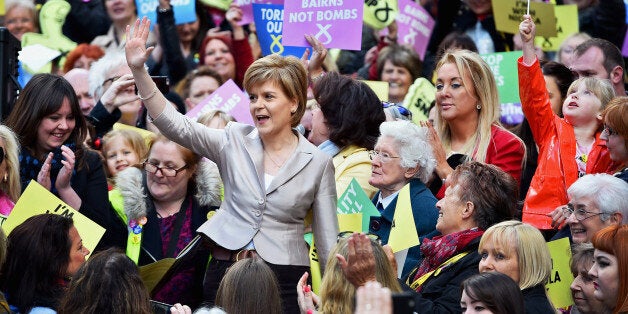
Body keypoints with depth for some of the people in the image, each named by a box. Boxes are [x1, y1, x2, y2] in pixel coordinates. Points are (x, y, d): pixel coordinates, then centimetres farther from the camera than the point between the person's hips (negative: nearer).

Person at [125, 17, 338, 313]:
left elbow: (328, 241, 3)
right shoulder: (234, 142, 6)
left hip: (283, 280, -2)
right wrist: (138, 70, -17)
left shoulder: (318, 163, 1)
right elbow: (175, 125, -6)